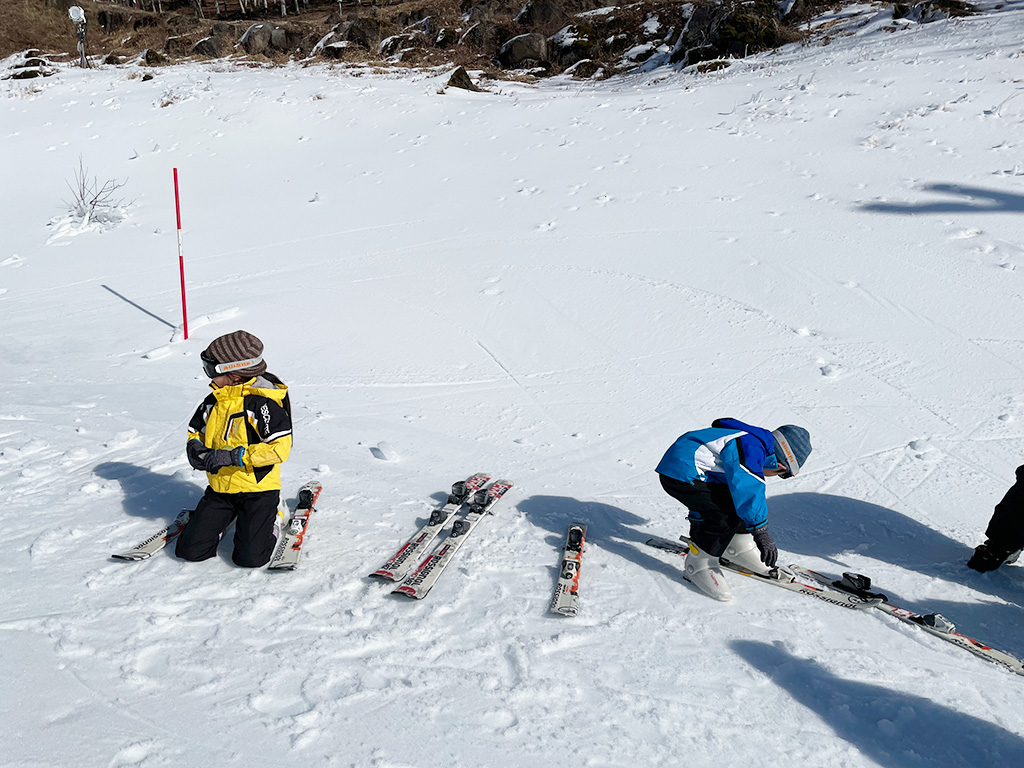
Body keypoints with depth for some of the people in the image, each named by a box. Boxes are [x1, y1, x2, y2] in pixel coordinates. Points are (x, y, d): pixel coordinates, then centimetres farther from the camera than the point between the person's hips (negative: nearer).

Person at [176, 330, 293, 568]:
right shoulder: (213, 401, 5)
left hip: (257, 488, -6)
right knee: (189, 550, 0)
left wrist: (234, 456, -27)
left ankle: (272, 515, 16)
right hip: (220, 488, 6)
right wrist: (195, 448, -5)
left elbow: (280, 447, -24)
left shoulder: (260, 403, -18)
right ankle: (228, 515, 26)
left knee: (250, 558, -13)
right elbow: (195, 431, 20)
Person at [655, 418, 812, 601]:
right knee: (725, 517, -22)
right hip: (679, 475, -11)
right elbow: (748, 489, -30)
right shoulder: (750, 447, -18)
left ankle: (736, 546, 28)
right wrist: (760, 532, -30)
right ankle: (698, 564, -5)